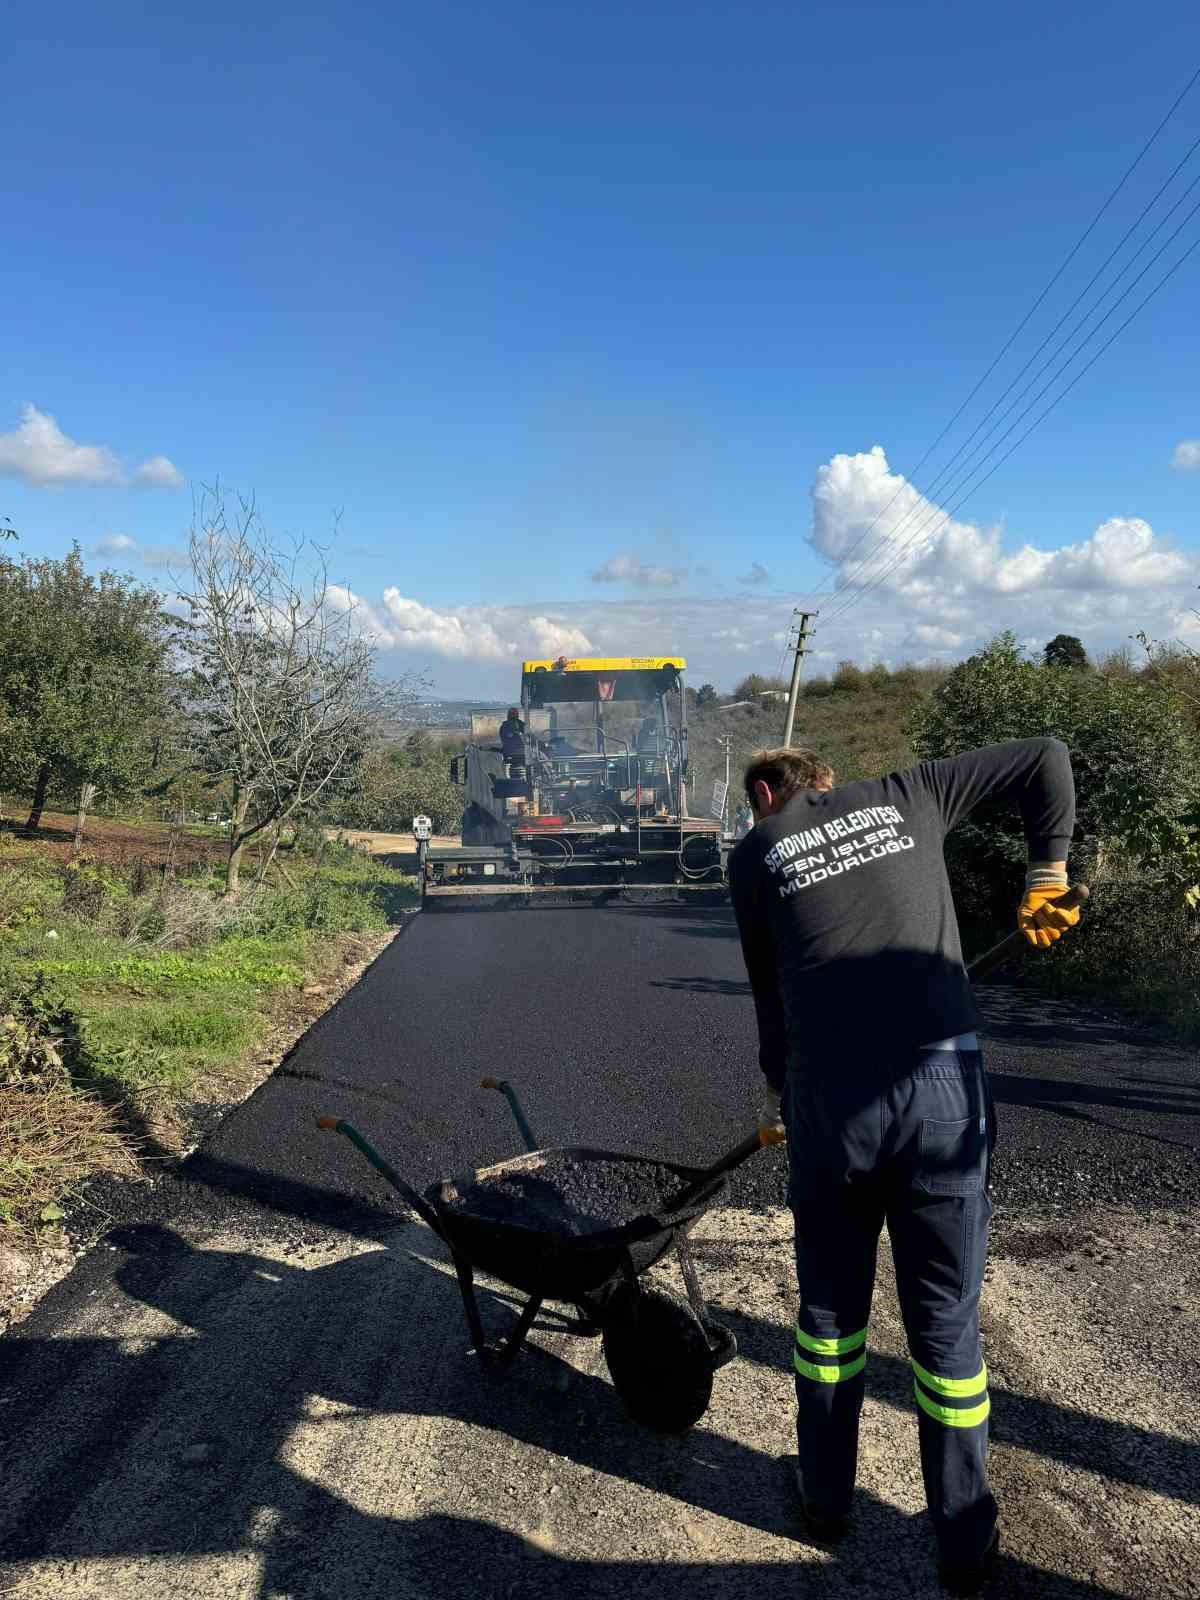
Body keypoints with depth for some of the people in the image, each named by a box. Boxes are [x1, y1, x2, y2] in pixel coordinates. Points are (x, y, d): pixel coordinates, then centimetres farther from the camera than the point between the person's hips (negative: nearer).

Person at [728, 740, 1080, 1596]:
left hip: (829, 1097, 0)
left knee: (831, 1305, 21)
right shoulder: (906, 796, 12)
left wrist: (777, 1091, 31)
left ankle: (827, 1499, 39)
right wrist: (1048, 874, 25)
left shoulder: (754, 852, 10)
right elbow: (1046, 757, 15)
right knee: (946, 1320, 16)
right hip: (946, 1087, 1)